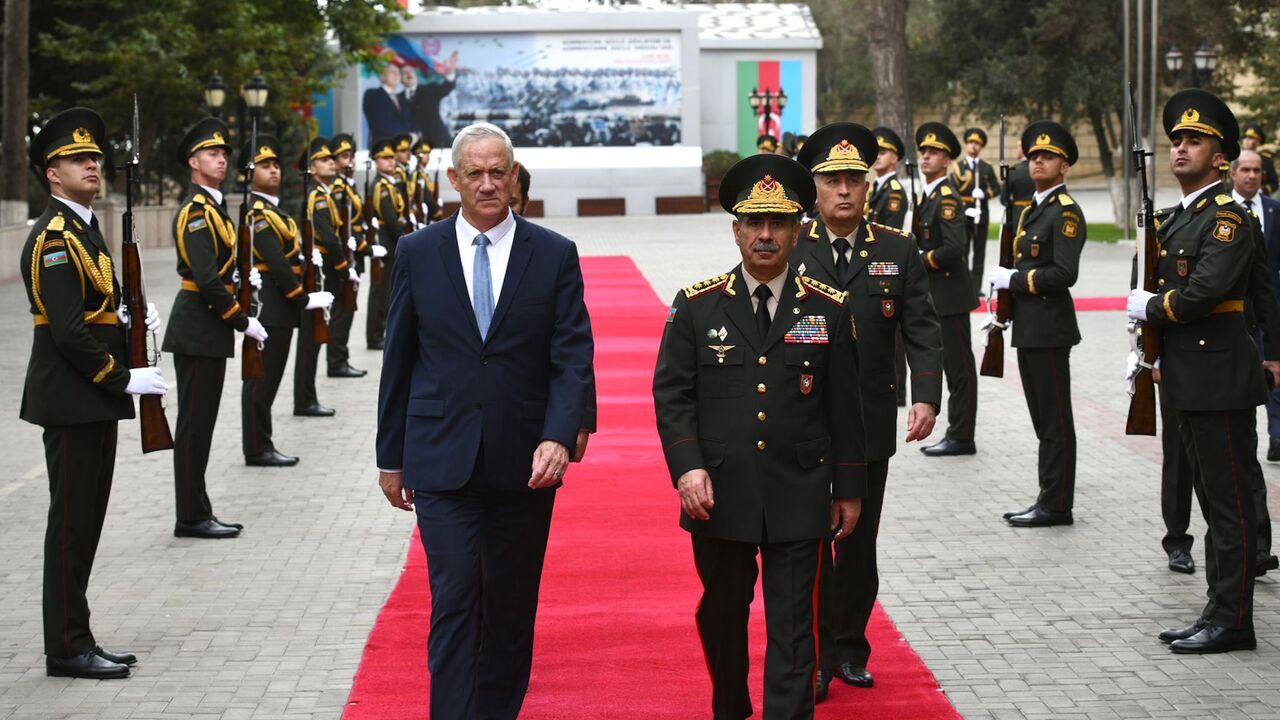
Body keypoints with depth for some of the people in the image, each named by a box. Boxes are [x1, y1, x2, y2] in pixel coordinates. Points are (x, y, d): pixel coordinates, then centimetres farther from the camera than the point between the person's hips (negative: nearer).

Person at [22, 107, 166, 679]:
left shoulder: (85, 230, 16)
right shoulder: (53, 238, -15)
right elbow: (66, 331, -21)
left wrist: (126, 319, 3)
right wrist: (124, 378, -18)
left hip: (95, 400, 10)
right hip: (71, 401, -10)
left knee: (85, 523, 13)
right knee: (71, 524, -4)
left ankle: (76, 640, 20)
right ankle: (67, 649, 2)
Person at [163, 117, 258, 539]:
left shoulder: (212, 207, 16)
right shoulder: (197, 211, -15)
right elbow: (206, 278, -22)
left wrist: (238, 276, 3)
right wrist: (243, 322, -17)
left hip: (208, 329, 10)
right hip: (198, 328, -10)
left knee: (199, 425, 12)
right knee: (194, 425, -5)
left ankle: (197, 513, 18)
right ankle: (192, 518, -1)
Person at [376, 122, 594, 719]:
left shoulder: (555, 256, 1)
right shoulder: (417, 254, 3)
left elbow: (573, 357, -3)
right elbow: (398, 362, 8)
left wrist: (559, 436, -18)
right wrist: (392, 456, 9)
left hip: (524, 463, 1)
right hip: (442, 462, -1)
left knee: (512, 608, 10)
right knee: (455, 602, -8)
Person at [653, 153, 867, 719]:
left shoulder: (829, 309, 1)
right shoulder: (697, 306, 0)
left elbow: (844, 406, 4)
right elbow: (672, 393, -1)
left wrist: (849, 488, 5)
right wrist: (687, 466, -14)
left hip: (798, 498, -1)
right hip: (719, 495, 1)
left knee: (792, 627, -3)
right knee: (722, 612, 17)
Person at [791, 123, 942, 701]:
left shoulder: (898, 251, 2)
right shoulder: (788, 249, -1)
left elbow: (922, 332, -2)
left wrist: (926, 397, -16)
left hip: (870, 427, 2)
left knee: (859, 543, 12)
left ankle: (850, 647, 26)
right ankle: (818, 656, 8)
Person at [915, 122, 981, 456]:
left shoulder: (947, 197, -15)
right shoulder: (926, 196, 13)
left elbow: (955, 247, -25)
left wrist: (922, 260, -14)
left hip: (950, 295, -10)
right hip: (934, 296, 10)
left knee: (959, 367, -3)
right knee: (951, 367, 13)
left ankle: (962, 438, 1)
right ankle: (956, 433, 19)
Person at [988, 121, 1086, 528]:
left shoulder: (1066, 212, -12)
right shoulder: (1031, 210, 17)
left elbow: (1064, 273, -22)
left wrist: (1014, 279, -15)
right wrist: (1004, 282, 5)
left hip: (1049, 329, -10)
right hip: (1028, 328, 10)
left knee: (1055, 422, -4)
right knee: (1043, 421, 14)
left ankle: (1057, 506, 0)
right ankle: (1048, 500, 20)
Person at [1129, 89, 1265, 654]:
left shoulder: (1226, 219, -13)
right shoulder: (1173, 221, 16)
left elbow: (1203, 292, -25)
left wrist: (1148, 308, -9)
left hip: (1220, 382, -10)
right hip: (1188, 381, 10)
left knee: (1230, 503, -4)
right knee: (1212, 500, 14)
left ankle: (1232, 622, 0)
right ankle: (1218, 613, 20)